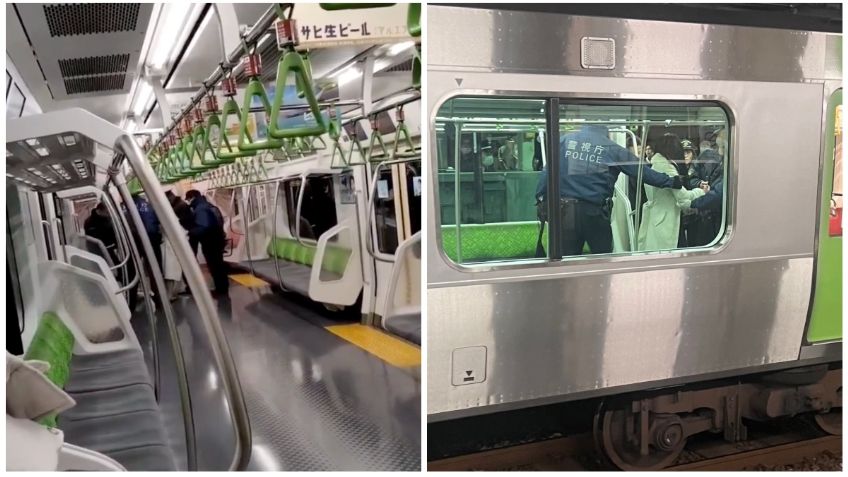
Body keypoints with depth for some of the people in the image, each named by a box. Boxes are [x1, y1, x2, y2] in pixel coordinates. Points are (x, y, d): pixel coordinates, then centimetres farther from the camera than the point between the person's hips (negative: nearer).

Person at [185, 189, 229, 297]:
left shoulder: (200, 209, -18)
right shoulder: (208, 206, 14)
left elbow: (203, 227, -29)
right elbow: (219, 221, 20)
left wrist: (191, 233, -19)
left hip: (209, 243, -10)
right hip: (217, 240, 10)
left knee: (214, 266, -2)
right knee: (218, 265, 17)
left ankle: (221, 290, 2)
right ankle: (223, 288, 25)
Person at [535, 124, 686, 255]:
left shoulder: (565, 140, 4)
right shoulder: (612, 148, 1)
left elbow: (548, 171, -1)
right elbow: (641, 170, 5)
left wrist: (541, 198, 1)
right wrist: (670, 181, 15)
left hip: (566, 209, 2)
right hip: (595, 211, -1)